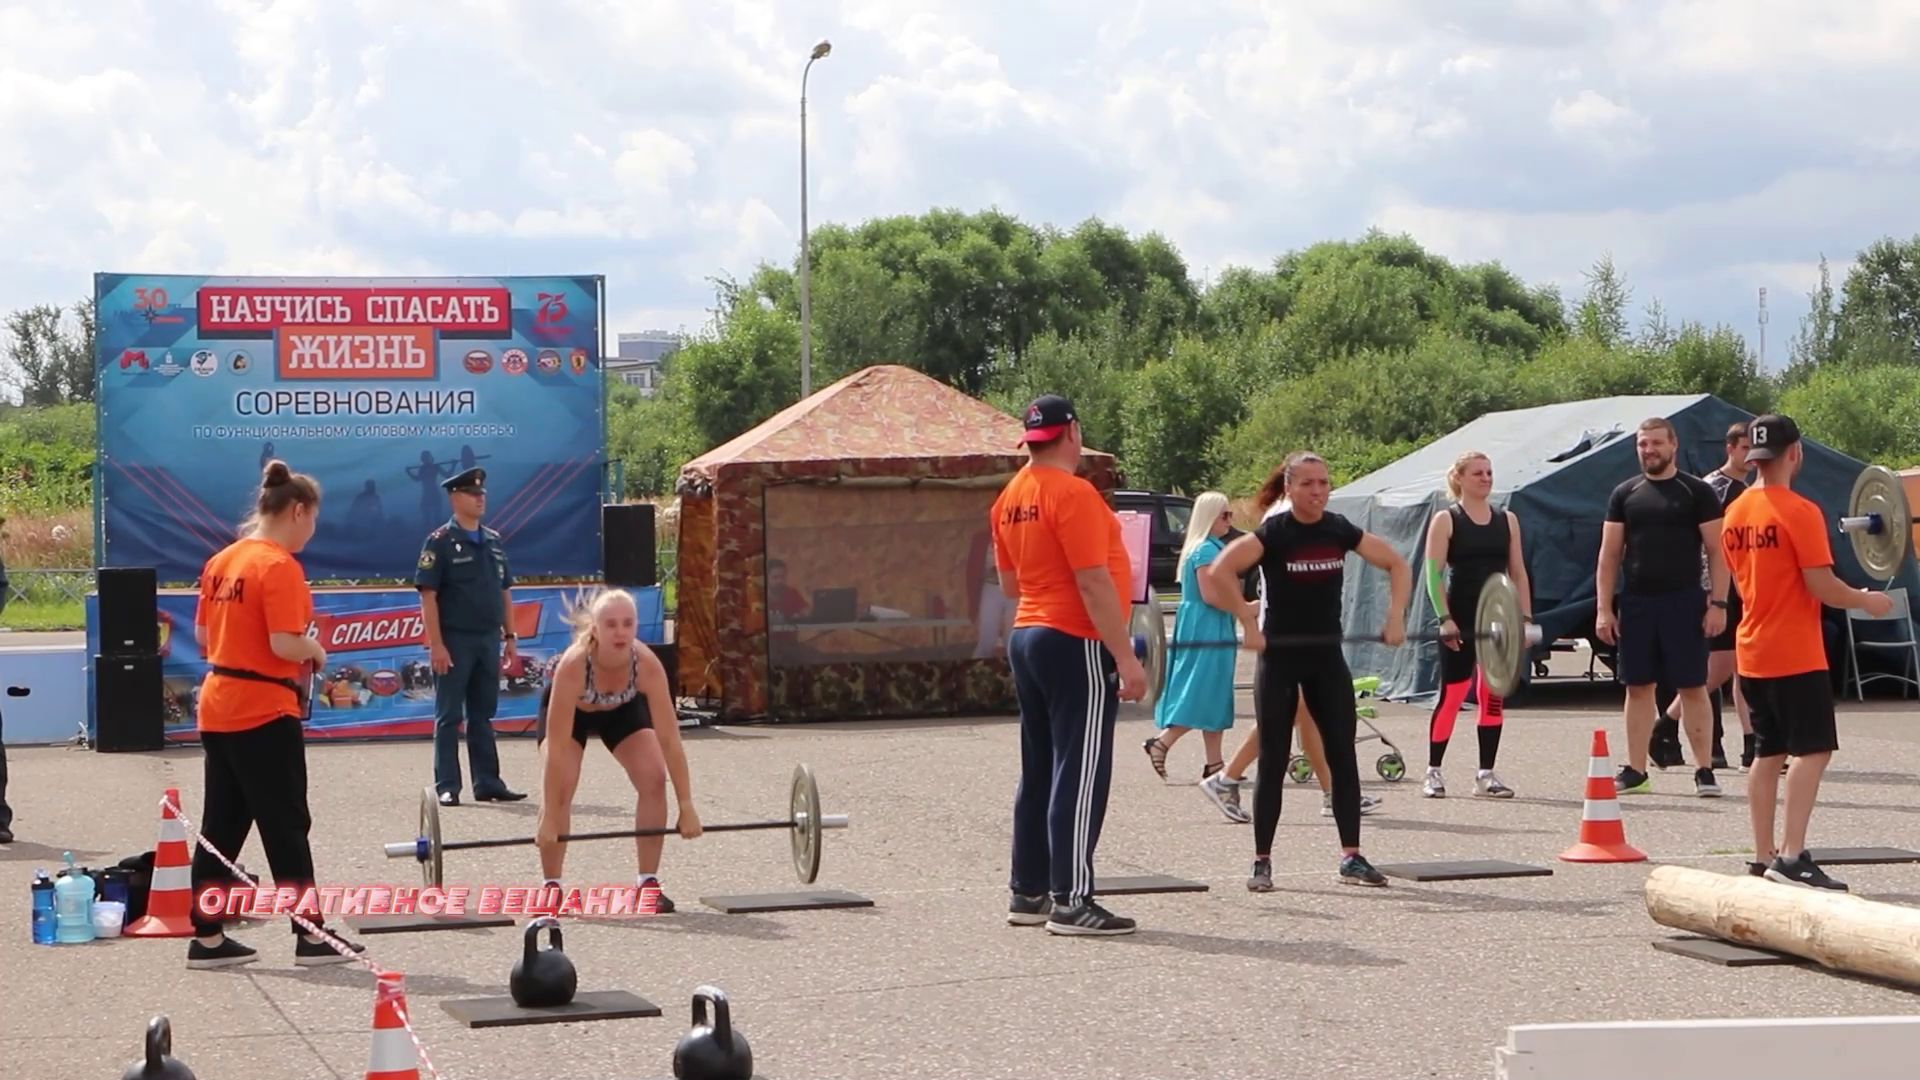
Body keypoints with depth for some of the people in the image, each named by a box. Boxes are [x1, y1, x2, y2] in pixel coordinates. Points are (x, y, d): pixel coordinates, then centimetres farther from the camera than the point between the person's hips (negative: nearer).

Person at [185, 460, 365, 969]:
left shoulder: (221, 561, 9)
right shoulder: (280, 566, -16)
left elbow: (202, 634, 16)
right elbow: (286, 644, -22)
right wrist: (317, 651, -4)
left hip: (217, 708, 8)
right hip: (264, 714, -8)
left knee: (220, 825, 11)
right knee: (287, 826, 1)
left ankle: (206, 938, 14)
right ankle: (310, 936, 7)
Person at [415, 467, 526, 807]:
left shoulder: (494, 541, 12)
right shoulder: (440, 542, -7)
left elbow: (505, 591, 16)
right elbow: (428, 595, -11)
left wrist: (509, 636, 10)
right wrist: (435, 644, -17)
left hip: (488, 640, 6)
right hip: (454, 641, -6)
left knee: (483, 715, 11)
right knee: (449, 716, 0)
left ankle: (488, 783, 15)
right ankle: (447, 787, 3)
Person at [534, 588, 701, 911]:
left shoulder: (647, 664, -36)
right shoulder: (573, 665, -42)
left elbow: (669, 739, -32)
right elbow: (557, 749, -41)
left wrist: (686, 807, -32)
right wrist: (549, 819, -41)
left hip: (622, 709, 2)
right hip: (569, 708, -2)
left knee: (654, 778, -16)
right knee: (560, 786, -23)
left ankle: (648, 883, -4)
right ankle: (551, 886, -7)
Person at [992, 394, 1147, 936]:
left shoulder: (1010, 498, 11)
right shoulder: (1072, 494, -15)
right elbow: (1094, 585, -19)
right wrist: (1126, 658, -17)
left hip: (1026, 637, 9)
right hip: (1075, 645, -9)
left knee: (1039, 772, 14)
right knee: (1081, 775, -7)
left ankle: (1028, 892, 17)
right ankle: (1071, 901, -8)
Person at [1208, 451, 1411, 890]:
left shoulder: (1340, 530, 1)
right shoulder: (1273, 533, -12)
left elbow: (1398, 565, 10)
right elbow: (1220, 570, -24)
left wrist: (1396, 617, 0)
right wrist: (1249, 625, -23)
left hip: (1327, 655, 4)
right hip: (1280, 656, -4)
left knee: (1343, 754, 3)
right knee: (1274, 760, -1)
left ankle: (1352, 857, 10)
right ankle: (1262, 862, 5)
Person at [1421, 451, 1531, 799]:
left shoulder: (1507, 520, 11)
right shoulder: (1445, 520, -2)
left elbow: (1518, 572, 11)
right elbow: (1433, 574, -7)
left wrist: (1526, 617, 4)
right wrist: (1445, 618, -16)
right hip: (1460, 620, -4)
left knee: (1493, 696, 5)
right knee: (1451, 695, -3)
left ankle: (1486, 774, 11)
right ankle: (1433, 772, 7)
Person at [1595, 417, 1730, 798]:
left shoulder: (1696, 492, 1)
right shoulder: (1625, 494, 10)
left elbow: (1717, 551, -1)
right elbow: (1609, 555, 9)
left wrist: (1718, 602, -10)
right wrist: (1603, 608, 2)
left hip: (1684, 602, -3)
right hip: (1636, 603, 3)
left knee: (1692, 687, -2)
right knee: (1638, 687, 6)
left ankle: (1704, 770, 3)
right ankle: (1636, 772, 11)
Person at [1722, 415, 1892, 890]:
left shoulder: (1735, 513, 9)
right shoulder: (1800, 512, -15)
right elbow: (1822, 587, -18)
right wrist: (1866, 601, 0)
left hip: (1752, 651, 8)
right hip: (1795, 654, -8)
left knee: (1768, 752, 12)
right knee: (1813, 749, -7)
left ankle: (1764, 859, 13)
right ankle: (1791, 856, -16)